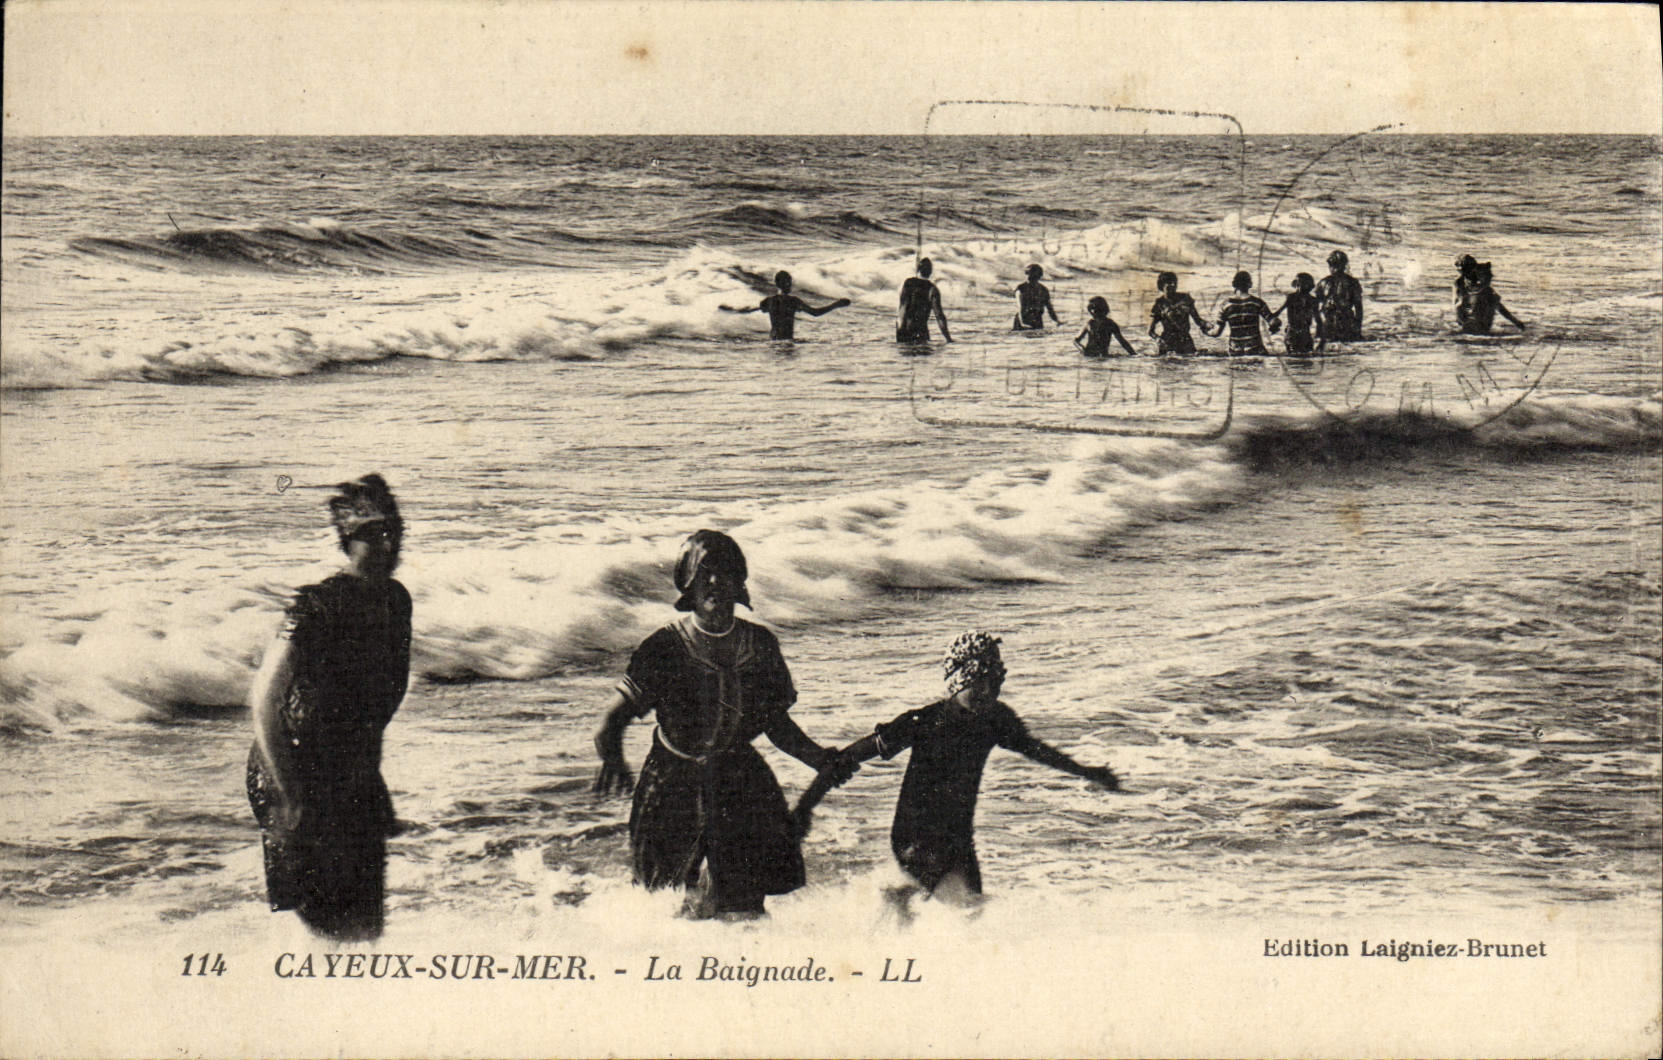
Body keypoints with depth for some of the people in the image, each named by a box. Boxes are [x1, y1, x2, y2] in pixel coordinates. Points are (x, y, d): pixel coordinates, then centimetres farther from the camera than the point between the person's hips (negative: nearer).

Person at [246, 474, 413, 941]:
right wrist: (288, 795, -22)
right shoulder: (318, 607, -18)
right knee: (328, 924, -7)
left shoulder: (396, 600, 5)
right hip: (303, 776, -7)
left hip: (358, 779, 7)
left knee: (367, 926, 10)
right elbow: (265, 699, -21)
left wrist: (367, 771, 17)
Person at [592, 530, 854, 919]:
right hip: (675, 781, -2)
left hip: (740, 780, 2)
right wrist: (612, 760, -33)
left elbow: (777, 723, 9)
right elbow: (615, 719, -12)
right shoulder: (664, 648, -9)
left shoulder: (760, 644, 0)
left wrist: (818, 758, -8)